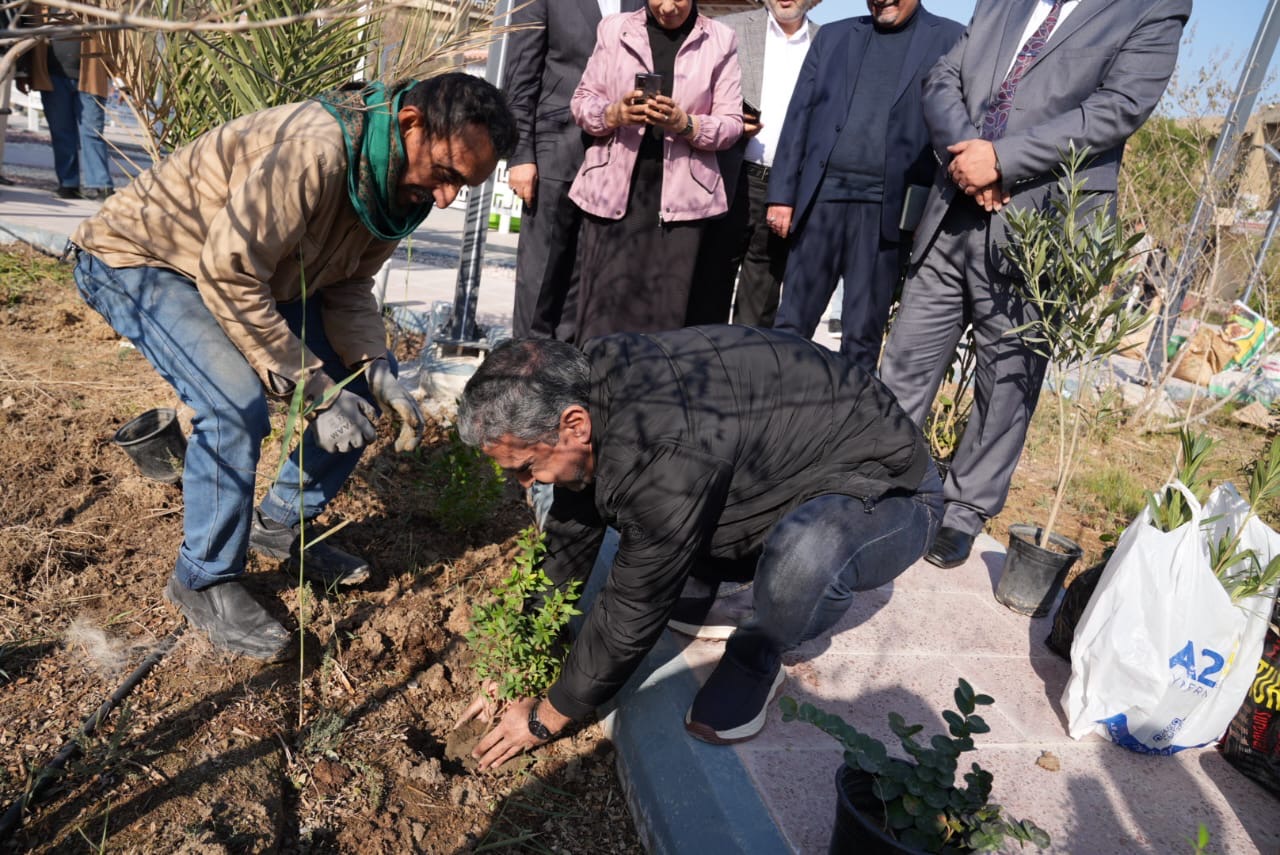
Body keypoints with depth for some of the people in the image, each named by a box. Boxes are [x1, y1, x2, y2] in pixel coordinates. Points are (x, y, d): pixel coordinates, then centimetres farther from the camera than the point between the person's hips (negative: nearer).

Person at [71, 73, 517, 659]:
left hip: (249, 267, 8)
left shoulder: (400, 179, -8)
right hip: (137, 257, -8)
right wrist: (315, 387, -32)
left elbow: (346, 285, -3)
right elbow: (228, 277, -34)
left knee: (366, 381, -2)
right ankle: (204, 580, -6)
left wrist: (375, 372, -19)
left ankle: (283, 526, 15)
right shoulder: (314, 151, -36)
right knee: (237, 404, -30)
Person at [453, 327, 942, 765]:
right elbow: (568, 540, -1)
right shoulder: (583, 388, -12)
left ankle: (755, 660, -8)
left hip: (885, 490, -7)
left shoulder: (663, 452, -38)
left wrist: (545, 719, -12)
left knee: (805, 555, -41)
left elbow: (633, 611, -27)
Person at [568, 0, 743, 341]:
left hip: (679, 193, 0)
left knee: (664, 310, -2)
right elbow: (582, 101, 9)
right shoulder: (614, 28, 9)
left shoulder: (720, 39, 6)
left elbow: (731, 122, 3)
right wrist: (614, 113, -12)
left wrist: (686, 124, -16)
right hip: (614, 188, 1)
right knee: (604, 305, -3)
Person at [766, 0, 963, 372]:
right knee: (790, 325, 3)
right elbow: (799, 117, 11)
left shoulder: (952, 40, 7)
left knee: (863, 337, 3)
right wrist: (782, 194, 4)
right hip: (821, 196, 2)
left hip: (888, 207, -2)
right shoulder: (832, 36, 16)